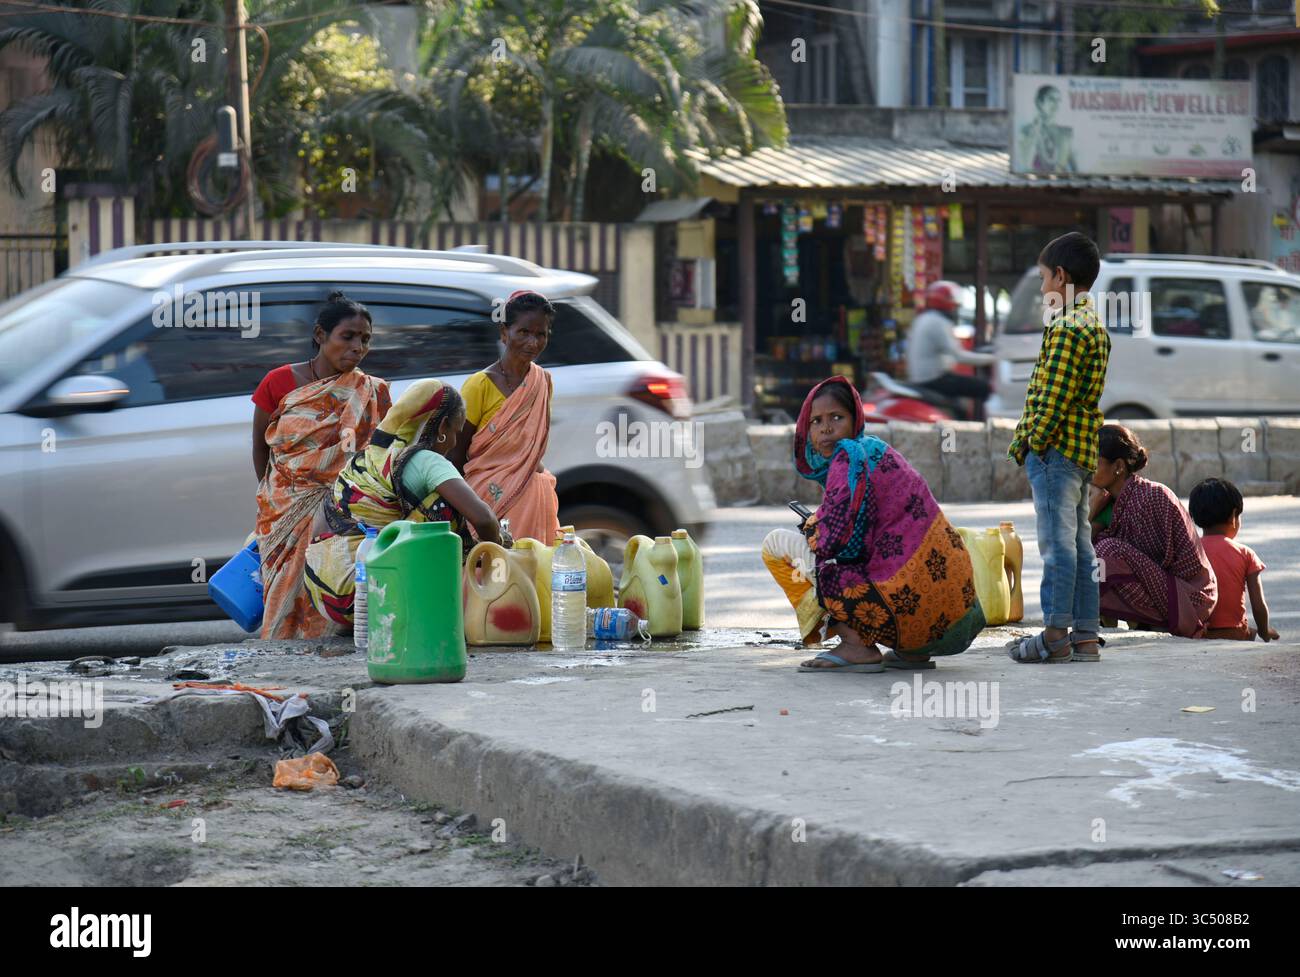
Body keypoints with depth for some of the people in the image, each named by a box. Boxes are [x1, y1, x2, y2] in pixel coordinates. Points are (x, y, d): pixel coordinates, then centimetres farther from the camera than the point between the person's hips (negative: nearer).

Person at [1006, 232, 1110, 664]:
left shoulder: (1065, 329, -14)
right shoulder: (1096, 327, 17)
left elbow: (1053, 396, -19)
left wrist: (1033, 441, -12)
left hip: (1056, 449, -10)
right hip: (1084, 450, 10)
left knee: (1057, 541, -7)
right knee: (1079, 541, 10)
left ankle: (1055, 634, -6)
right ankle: (1085, 636, 12)